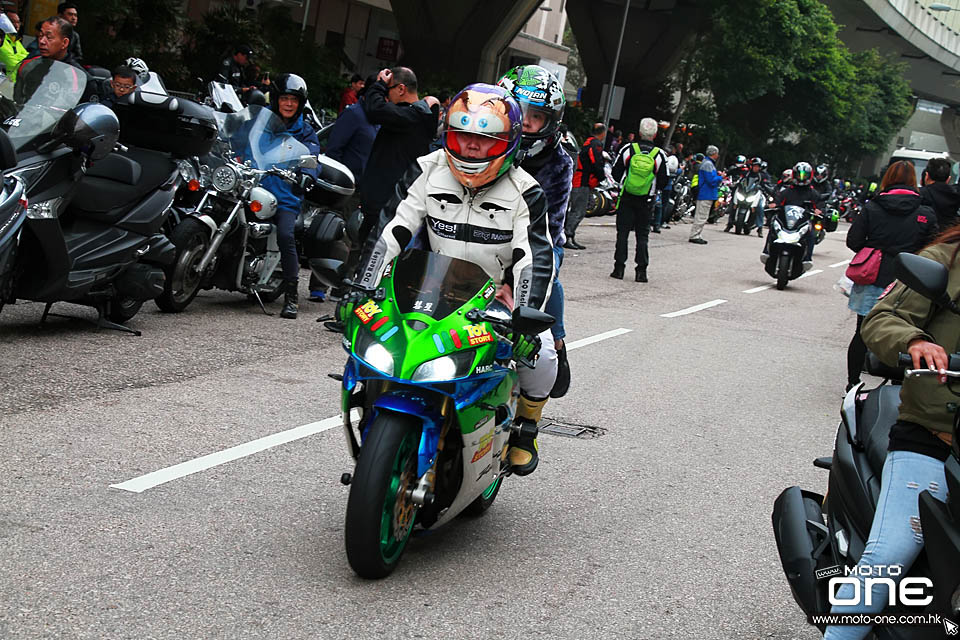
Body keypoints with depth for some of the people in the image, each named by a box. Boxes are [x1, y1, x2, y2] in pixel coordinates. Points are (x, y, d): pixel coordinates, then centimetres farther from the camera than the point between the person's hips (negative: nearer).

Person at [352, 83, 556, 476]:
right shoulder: (426, 172, -7)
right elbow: (389, 232, -11)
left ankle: (524, 428, 8)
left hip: (499, 294, -1)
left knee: (539, 354, -24)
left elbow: (537, 259, -22)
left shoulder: (524, 192, -13)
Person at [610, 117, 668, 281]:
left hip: (626, 198, 0)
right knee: (642, 235, 7)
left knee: (622, 233, 6)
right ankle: (641, 271, 4)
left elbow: (616, 173, 0)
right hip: (646, 201, 0)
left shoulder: (628, 150, -6)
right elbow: (663, 182, -3)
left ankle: (619, 268, 4)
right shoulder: (659, 155, -7)